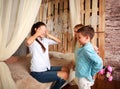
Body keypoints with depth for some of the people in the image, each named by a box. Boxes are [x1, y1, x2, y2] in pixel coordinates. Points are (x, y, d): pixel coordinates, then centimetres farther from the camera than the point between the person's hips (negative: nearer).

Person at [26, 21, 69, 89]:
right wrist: (37, 34, -23)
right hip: (38, 72, -9)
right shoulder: (33, 41, -15)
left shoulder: (45, 40, 8)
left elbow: (58, 41, 14)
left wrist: (48, 35, 2)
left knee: (65, 70, 13)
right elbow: (28, 42, -42)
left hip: (47, 67, 9)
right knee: (64, 75, -13)